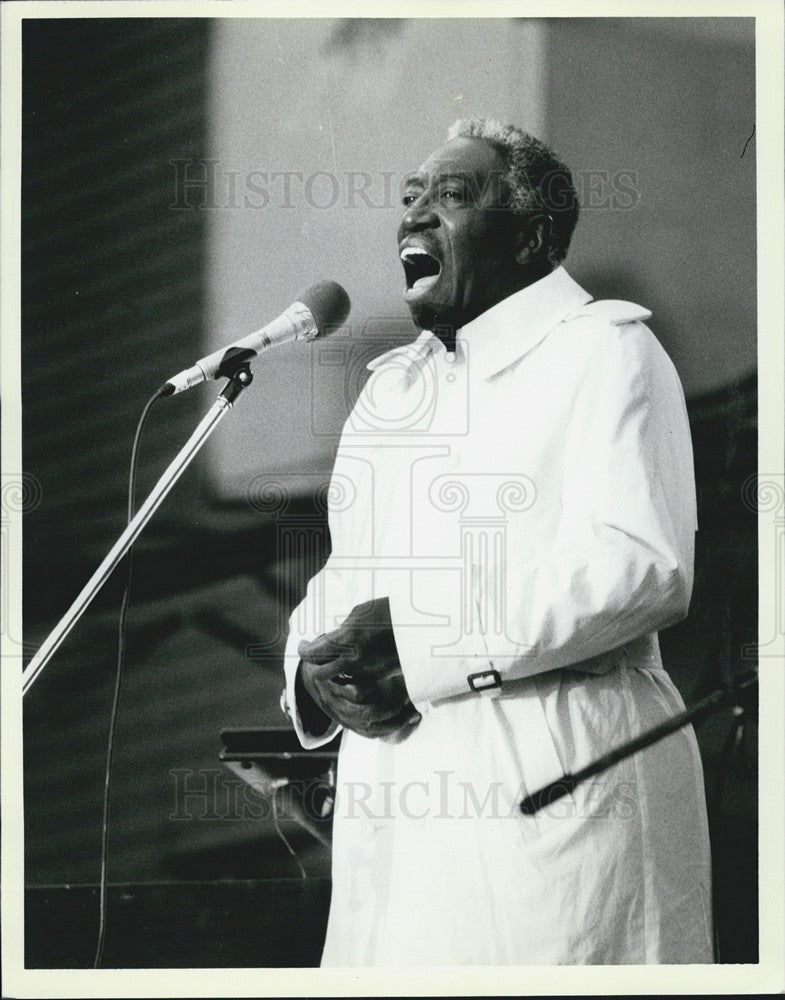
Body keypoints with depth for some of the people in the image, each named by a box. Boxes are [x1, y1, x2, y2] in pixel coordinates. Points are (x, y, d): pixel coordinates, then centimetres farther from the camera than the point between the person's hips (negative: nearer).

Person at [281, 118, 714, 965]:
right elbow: (343, 575, 21)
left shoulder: (603, 348, -2)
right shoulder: (390, 385, 22)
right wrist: (317, 665, -3)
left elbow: (643, 563, -15)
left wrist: (420, 640, -19)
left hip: (552, 803, -6)